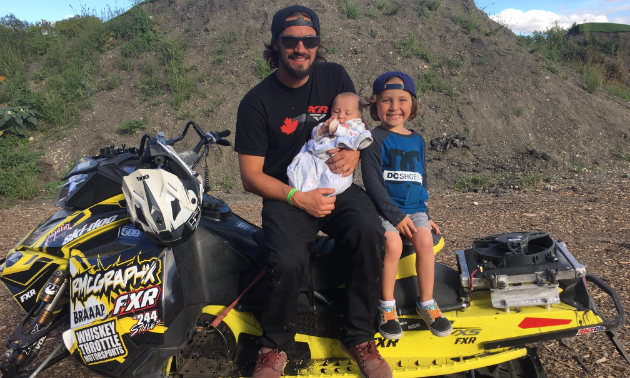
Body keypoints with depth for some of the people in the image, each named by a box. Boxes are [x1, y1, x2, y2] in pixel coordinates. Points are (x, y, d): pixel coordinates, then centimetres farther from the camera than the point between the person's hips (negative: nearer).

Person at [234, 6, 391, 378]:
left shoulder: (335, 77, 5)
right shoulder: (257, 102, -5)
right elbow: (251, 176, -5)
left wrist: (352, 154, -8)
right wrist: (299, 198, -19)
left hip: (336, 187, 3)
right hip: (286, 195, -2)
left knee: (370, 232, -29)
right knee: (288, 262, -31)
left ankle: (359, 336, -8)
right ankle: (275, 347, 0)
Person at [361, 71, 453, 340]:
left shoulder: (417, 141, 14)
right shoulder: (376, 139, -5)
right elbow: (372, 181, -12)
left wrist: (425, 214, 16)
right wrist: (396, 215, -17)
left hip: (414, 209, 5)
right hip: (384, 208, -4)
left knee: (425, 240, -21)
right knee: (393, 244, -28)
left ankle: (426, 303, -4)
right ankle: (387, 306, -9)